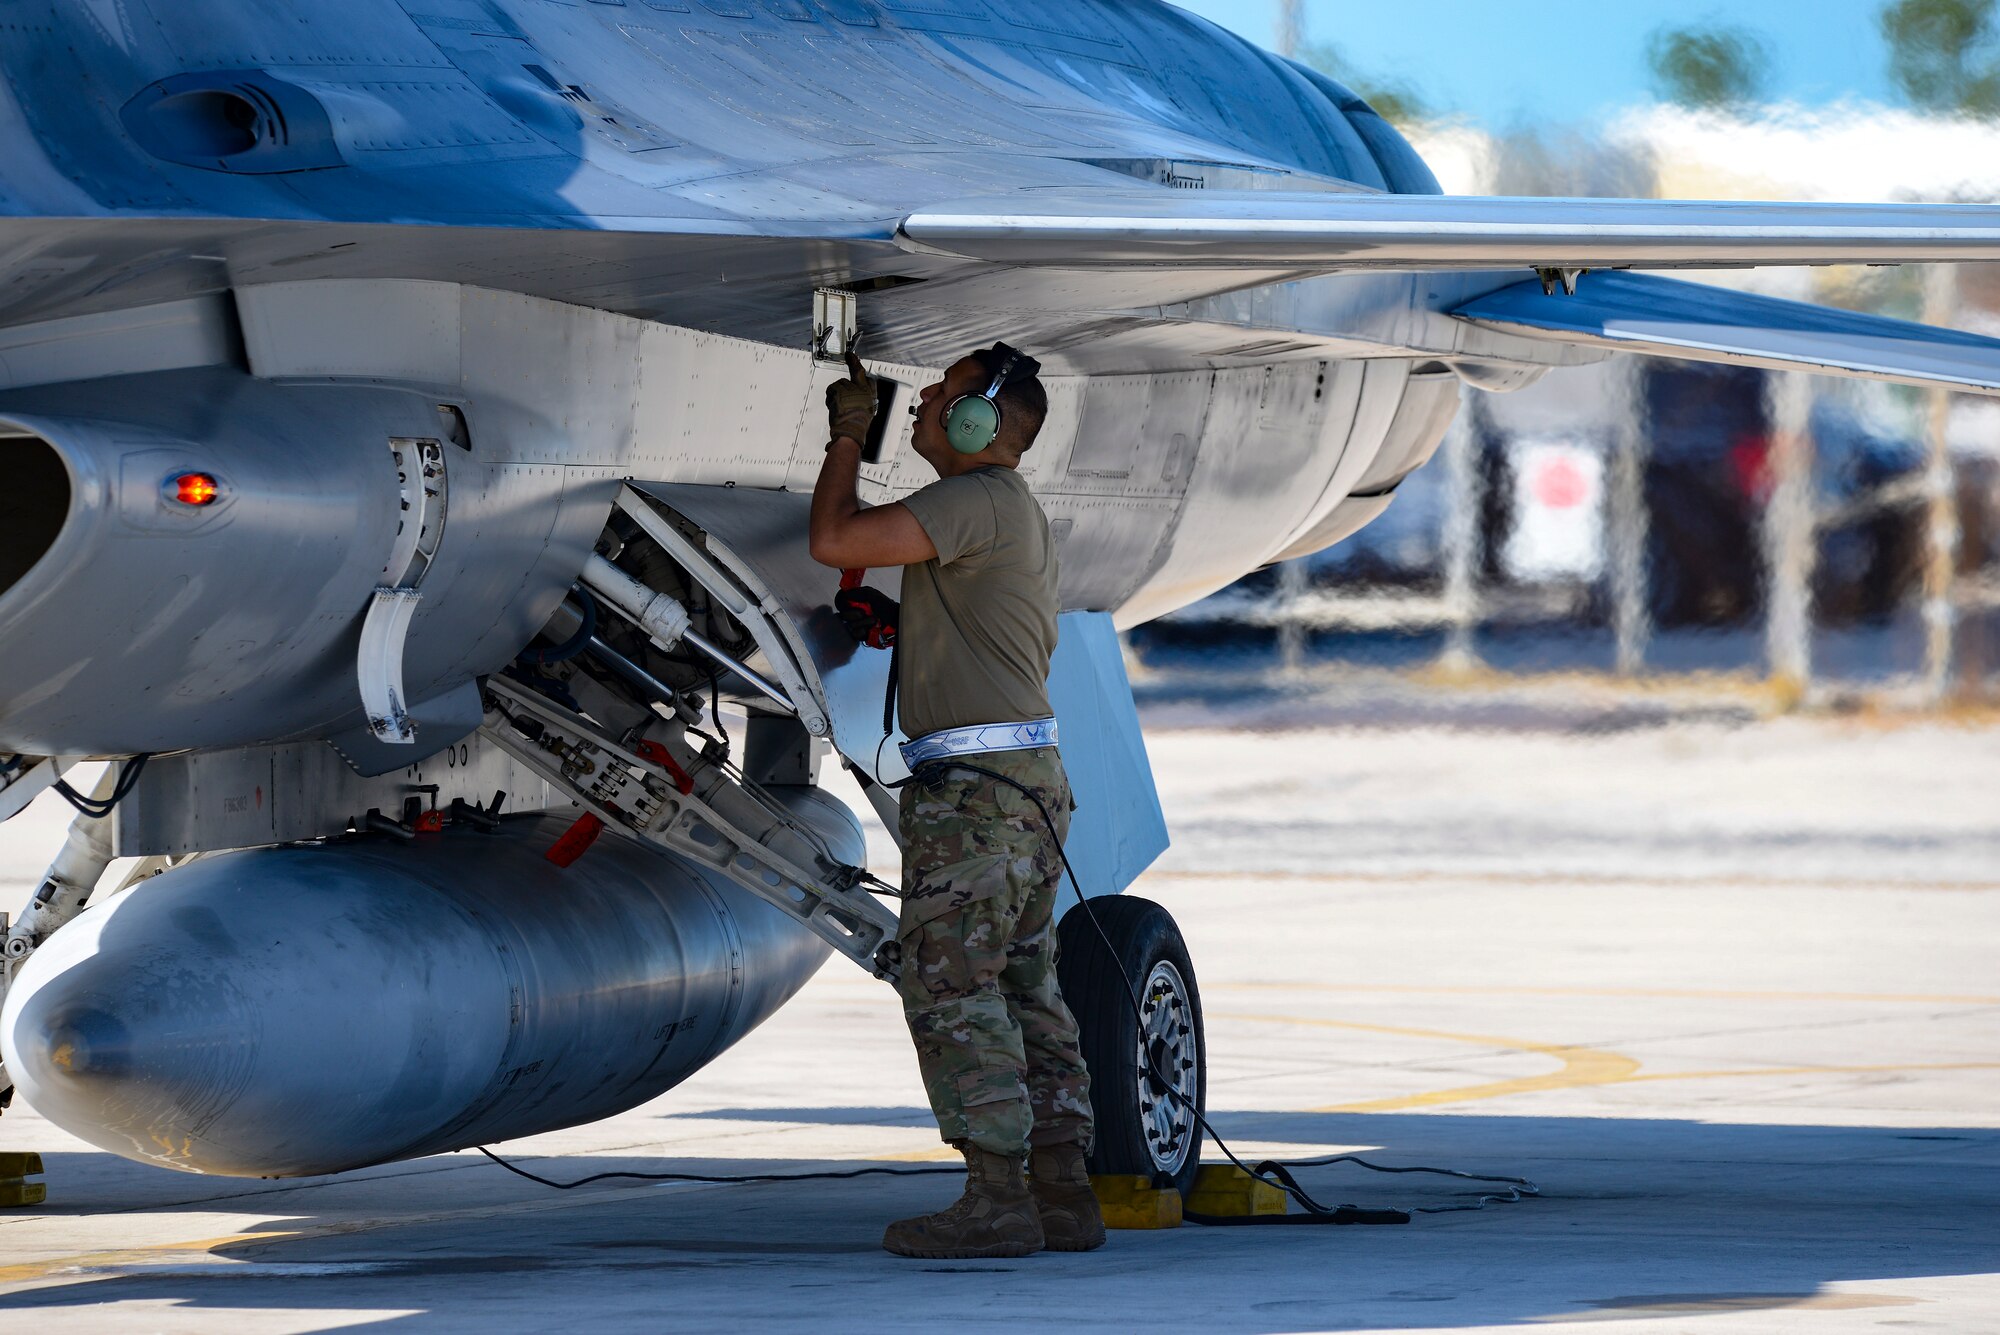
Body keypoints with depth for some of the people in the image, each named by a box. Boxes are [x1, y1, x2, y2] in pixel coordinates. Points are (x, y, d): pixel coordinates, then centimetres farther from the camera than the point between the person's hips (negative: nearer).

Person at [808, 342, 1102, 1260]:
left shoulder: (979, 502, -11)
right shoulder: (1019, 515, 22)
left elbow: (836, 541, -20)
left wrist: (848, 437, -5)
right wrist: (900, 625, 21)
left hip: (974, 776, -10)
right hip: (1030, 772, 10)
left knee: (952, 987, -10)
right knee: (1025, 991, 10)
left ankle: (996, 1198, -14)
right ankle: (1062, 1189, 7)